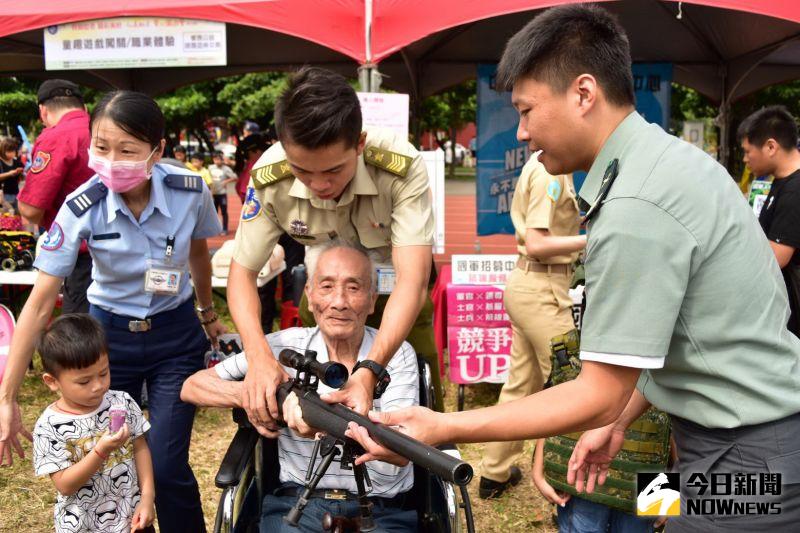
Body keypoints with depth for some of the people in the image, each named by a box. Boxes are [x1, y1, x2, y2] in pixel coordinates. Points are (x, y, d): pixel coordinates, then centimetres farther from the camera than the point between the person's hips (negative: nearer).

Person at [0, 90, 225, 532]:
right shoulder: (81, 208, -21)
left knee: (167, 467, -4)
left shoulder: (191, 191, -19)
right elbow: (40, 302, -18)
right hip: (108, 336, 0)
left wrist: (208, 314, 18)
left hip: (176, 335, 0)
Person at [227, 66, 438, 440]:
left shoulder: (402, 166, -37)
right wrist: (259, 356, -38)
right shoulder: (268, 179, -29)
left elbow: (412, 279, -42)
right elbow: (243, 272, -21)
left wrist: (370, 371, -54)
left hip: (394, 291, -1)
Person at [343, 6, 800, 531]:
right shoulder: (671, 156, 4)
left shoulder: (635, 210, -25)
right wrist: (619, 421, 12)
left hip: (746, 452, -8)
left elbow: (599, 397, -20)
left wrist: (442, 428, -17)